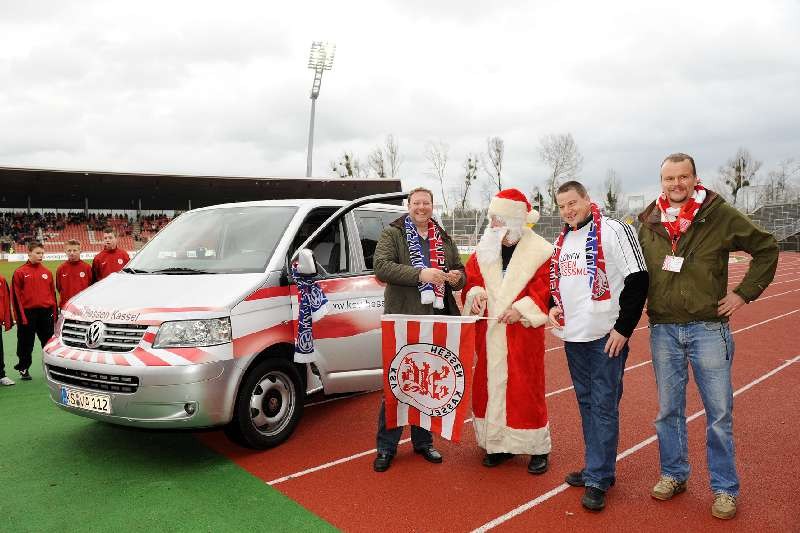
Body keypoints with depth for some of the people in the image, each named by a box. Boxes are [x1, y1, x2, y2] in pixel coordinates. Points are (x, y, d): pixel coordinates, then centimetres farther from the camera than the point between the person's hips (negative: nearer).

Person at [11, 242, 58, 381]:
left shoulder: (47, 272, 9)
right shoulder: (20, 273, -1)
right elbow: (16, 296, -3)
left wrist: (54, 313, 7)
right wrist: (21, 316, -9)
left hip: (46, 313, 3)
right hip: (28, 313, -3)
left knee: (49, 342, 8)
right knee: (26, 344, 6)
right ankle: (23, 369, 19)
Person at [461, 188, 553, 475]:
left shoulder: (540, 251, -6)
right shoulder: (484, 250, 9)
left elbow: (547, 288, -9)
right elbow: (471, 279, 13)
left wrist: (522, 308, -19)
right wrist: (475, 294, -8)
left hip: (523, 334, -5)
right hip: (489, 333, 5)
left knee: (525, 388, 0)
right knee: (490, 385, 8)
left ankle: (538, 448, 17)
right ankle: (499, 443, 23)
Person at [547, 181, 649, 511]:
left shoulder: (613, 231, -9)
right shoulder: (561, 241, 13)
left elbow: (637, 280, -13)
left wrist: (624, 328, -15)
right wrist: (553, 306, 3)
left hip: (606, 336, -7)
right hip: (573, 336, 7)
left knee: (603, 406, -1)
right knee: (586, 403, 15)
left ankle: (598, 480, 8)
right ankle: (597, 468, 28)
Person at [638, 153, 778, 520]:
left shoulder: (720, 216, -5)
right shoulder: (648, 223, 3)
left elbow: (766, 248, 4)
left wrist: (745, 292, -3)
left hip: (708, 329, -2)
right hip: (663, 330, 3)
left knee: (719, 413, 5)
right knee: (668, 410, 13)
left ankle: (724, 487, 21)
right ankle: (673, 474, 29)